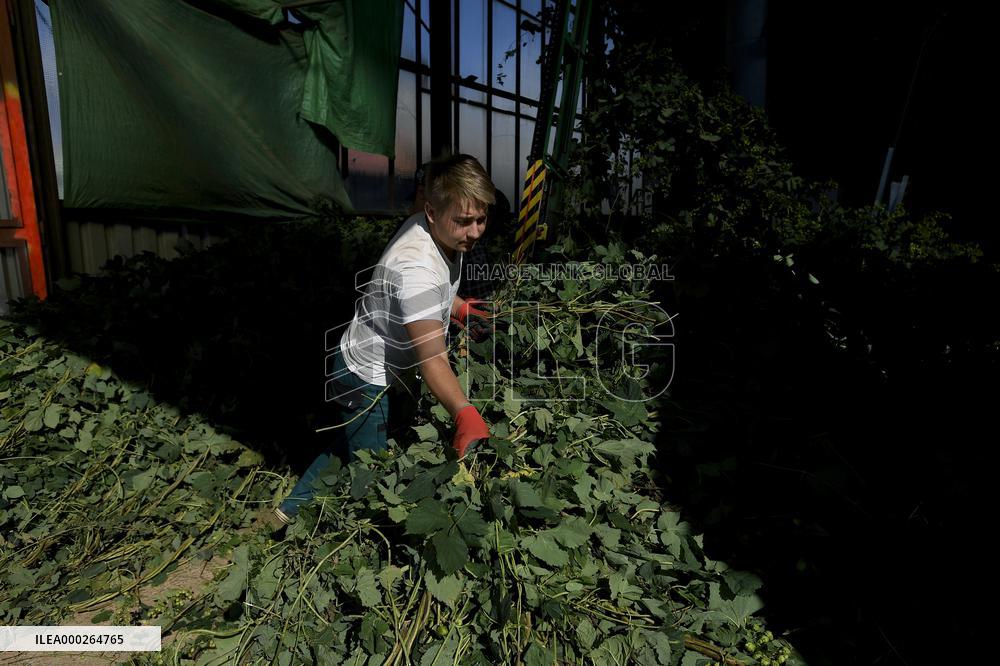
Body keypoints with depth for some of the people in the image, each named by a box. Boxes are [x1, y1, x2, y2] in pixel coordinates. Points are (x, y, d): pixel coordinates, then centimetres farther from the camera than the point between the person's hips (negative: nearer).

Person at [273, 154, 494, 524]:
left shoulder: (433, 229, -8)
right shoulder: (416, 270, -37)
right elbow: (432, 360, -41)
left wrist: (461, 309, 8)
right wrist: (465, 416, -50)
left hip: (372, 365, 9)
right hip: (366, 380, -9)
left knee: (353, 445, 26)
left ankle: (295, 507, 45)